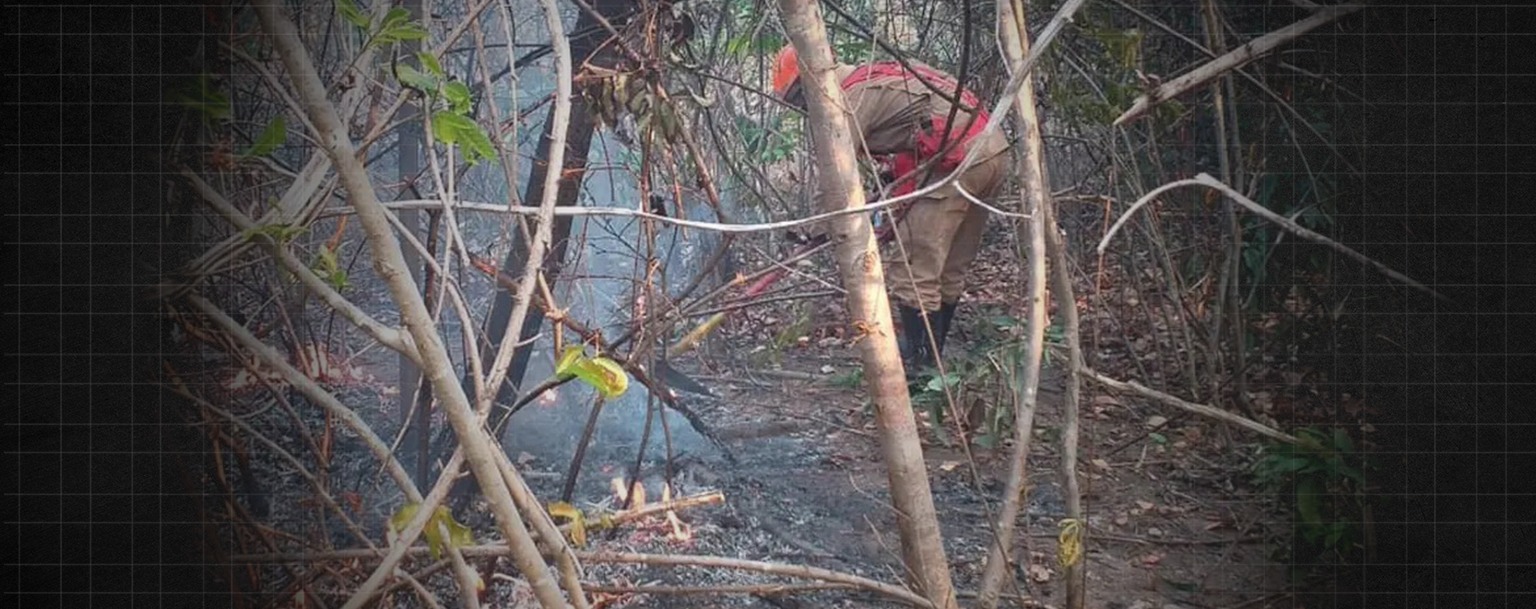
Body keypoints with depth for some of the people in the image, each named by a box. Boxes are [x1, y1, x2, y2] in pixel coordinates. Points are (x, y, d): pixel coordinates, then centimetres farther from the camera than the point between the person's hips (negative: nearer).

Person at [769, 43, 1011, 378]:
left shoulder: (852, 98, -7)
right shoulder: (874, 76, 22)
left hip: (958, 160, -10)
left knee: (911, 266, -4)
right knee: (950, 270, 17)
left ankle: (920, 364, -1)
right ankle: (932, 354, 26)